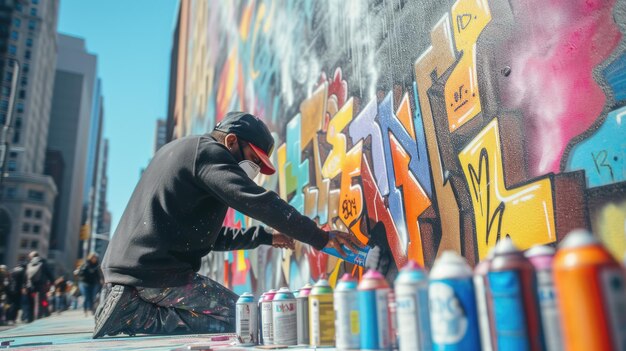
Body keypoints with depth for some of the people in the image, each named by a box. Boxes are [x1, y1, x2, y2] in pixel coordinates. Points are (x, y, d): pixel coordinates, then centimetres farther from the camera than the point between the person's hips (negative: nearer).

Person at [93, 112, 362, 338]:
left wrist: (265, 236, 17)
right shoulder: (207, 151, -8)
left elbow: (208, 235, 24)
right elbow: (259, 202, -22)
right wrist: (320, 237, -18)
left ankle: (128, 307, 5)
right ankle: (136, 315, -8)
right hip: (157, 272, -10)